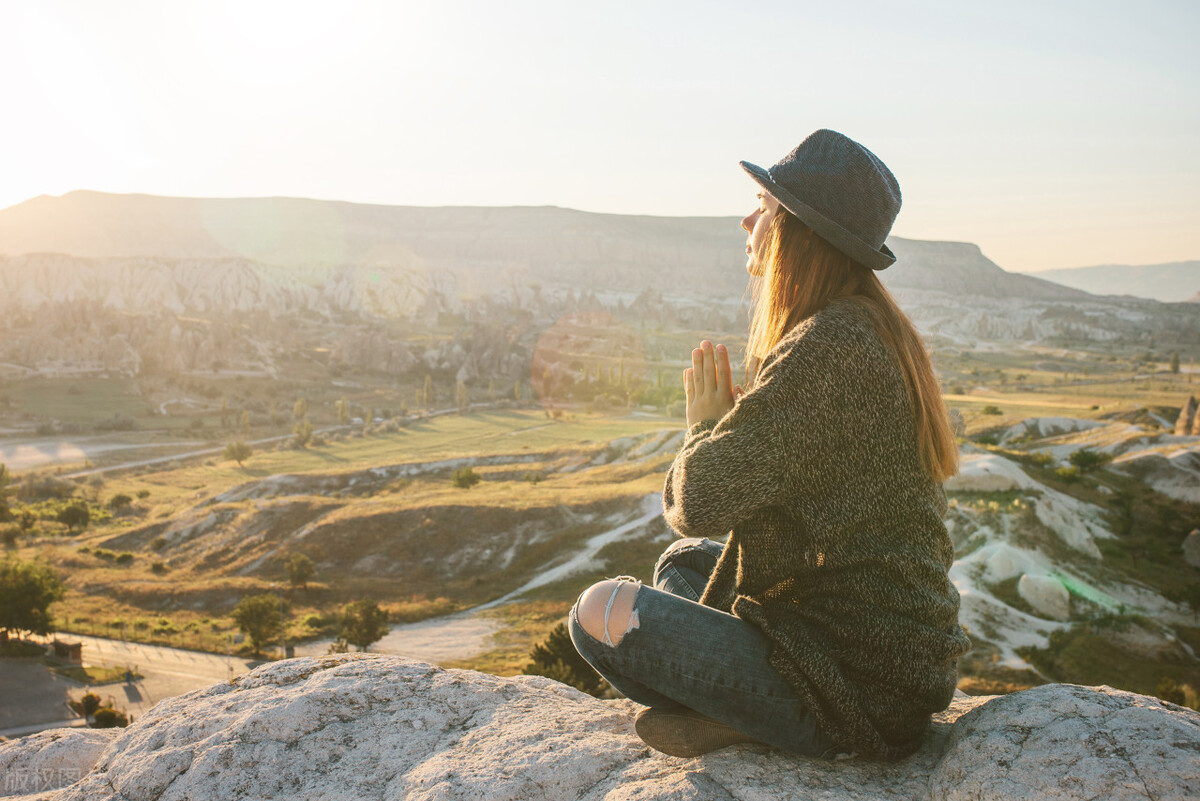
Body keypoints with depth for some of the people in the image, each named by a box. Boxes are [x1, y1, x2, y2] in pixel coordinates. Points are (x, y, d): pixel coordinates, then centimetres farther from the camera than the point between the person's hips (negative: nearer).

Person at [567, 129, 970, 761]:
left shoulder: (827, 350, -24)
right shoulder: (876, 331, 9)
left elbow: (696, 503, -22)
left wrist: (703, 424, -4)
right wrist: (730, 418, 1)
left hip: (863, 688, -10)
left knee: (601, 612, -9)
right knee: (684, 563, 26)